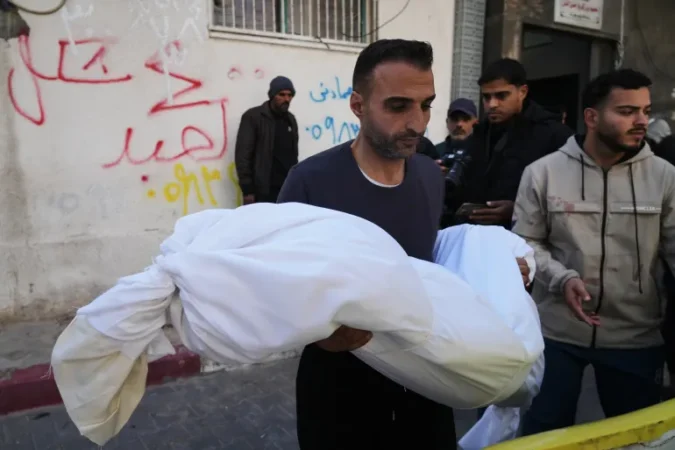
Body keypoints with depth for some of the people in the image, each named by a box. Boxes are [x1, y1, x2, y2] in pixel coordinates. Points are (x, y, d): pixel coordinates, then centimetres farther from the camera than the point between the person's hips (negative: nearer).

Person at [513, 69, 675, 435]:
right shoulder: (543, 172, -5)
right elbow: (526, 242, -3)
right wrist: (561, 278, -18)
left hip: (636, 337, 2)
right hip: (556, 332, -1)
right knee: (543, 431, 14)